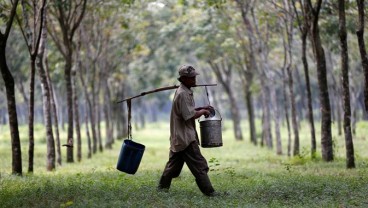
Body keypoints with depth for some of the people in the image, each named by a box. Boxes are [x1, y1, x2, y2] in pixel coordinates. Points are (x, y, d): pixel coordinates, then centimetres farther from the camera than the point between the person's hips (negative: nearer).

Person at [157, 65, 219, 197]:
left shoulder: (186, 92, 14)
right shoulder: (182, 94, -18)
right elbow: (189, 116, -22)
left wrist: (200, 109, 12)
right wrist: (202, 112, -6)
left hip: (178, 137, 11)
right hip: (185, 137, -11)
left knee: (174, 163, 17)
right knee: (199, 165, -9)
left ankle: (163, 187, 24)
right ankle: (208, 191, -8)